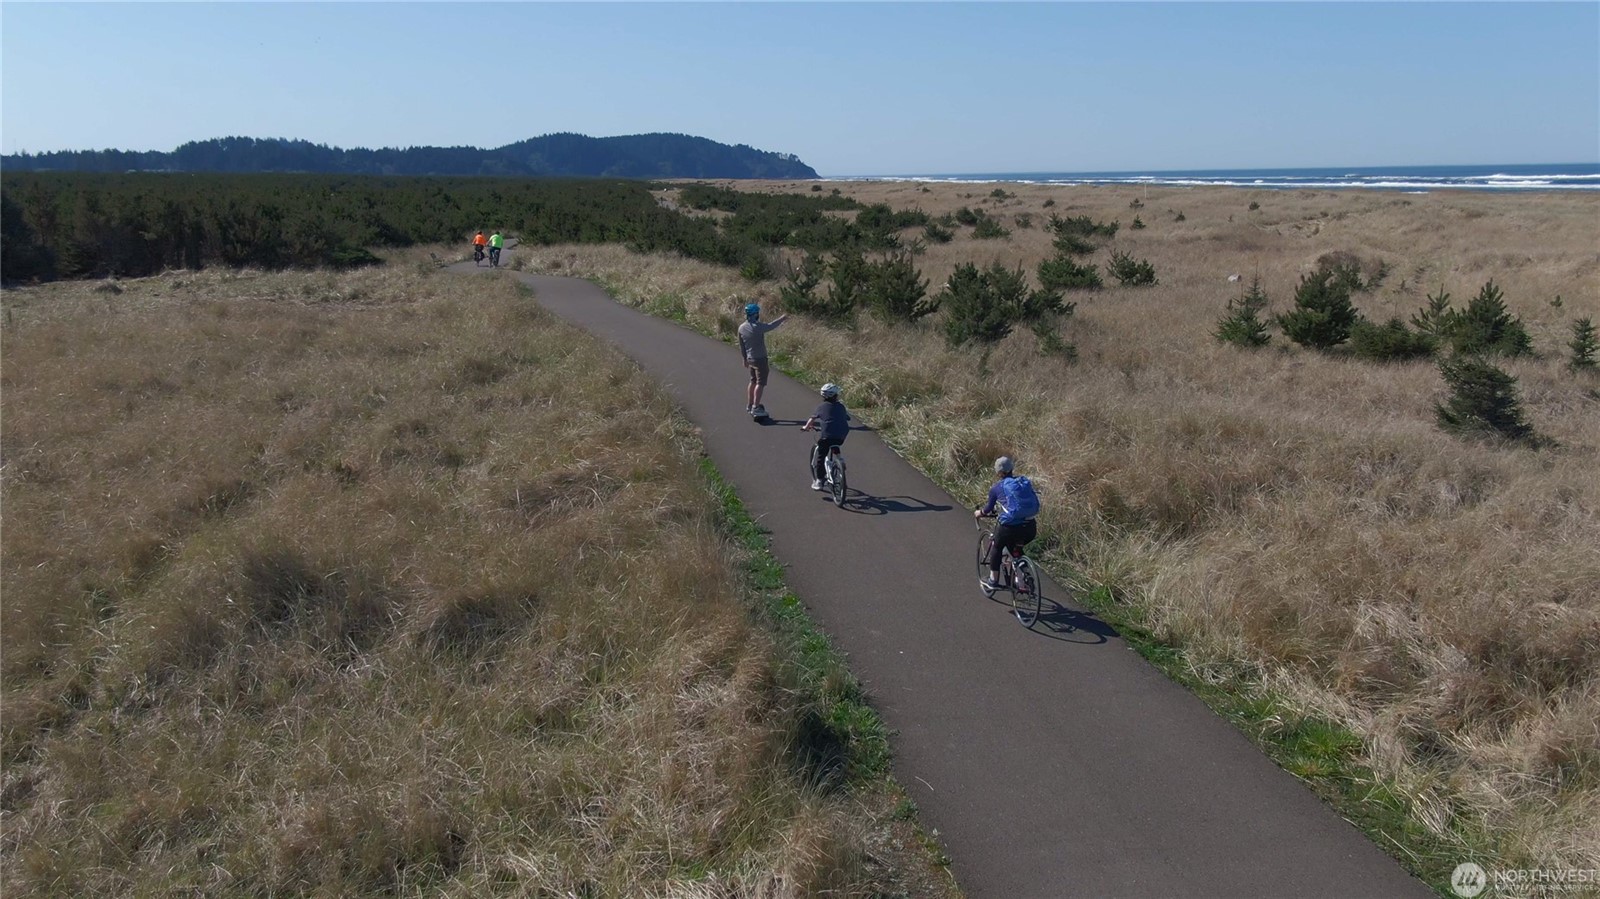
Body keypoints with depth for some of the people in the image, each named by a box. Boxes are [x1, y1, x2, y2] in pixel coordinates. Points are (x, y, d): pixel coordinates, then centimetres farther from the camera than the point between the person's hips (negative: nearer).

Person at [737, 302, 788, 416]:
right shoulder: (757, 327, -21)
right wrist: (782, 318, 9)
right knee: (761, 383, -2)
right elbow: (771, 325, -7)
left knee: (753, 381, 19)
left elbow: (741, 346, 9)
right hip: (760, 359, -8)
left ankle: (749, 405, 25)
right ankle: (756, 407, -4)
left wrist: (744, 358, 20)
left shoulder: (741, 328, 1)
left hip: (750, 358, 8)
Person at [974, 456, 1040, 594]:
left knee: (997, 547, 25)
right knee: (1016, 549, 33)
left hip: (1010, 527, -3)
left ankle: (993, 581, 27)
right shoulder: (1026, 483, 13)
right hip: (1030, 529, 4)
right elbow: (1035, 505, 22)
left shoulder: (997, 488, 4)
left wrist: (979, 513, 40)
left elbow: (989, 508, 18)